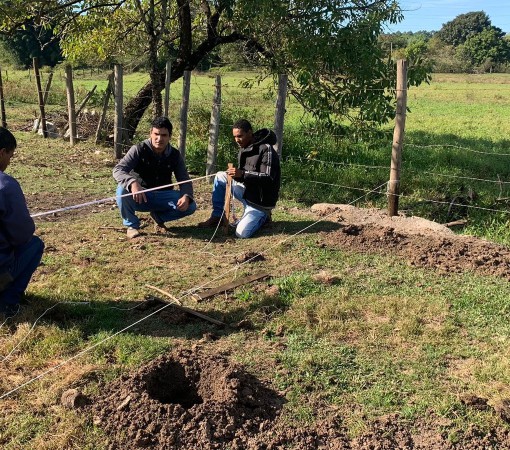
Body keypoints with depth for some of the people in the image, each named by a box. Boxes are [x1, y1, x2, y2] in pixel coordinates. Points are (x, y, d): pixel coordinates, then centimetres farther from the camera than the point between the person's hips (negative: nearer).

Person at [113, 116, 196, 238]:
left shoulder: (175, 155, -3)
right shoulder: (139, 150, -14)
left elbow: (184, 180, -4)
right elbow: (118, 170, -23)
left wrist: (186, 196, -29)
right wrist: (132, 182, -46)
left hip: (163, 196, 3)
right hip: (139, 196, -2)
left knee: (190, 206, -20)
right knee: (122, 190, -35)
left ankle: (158, 216, 8)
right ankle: (132, 225, -8)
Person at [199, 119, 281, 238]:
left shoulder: (266, 149, -19)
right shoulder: (244, 149, 6)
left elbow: (268, 178, -26)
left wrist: (242, 174, -34)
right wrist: (235, 174, -10)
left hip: (260, 201, -8)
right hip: (247, 191, 8)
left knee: (242, 233, -19)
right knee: (220, 177, -5)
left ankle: (262, 216, 10)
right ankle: (217, 216, 2)